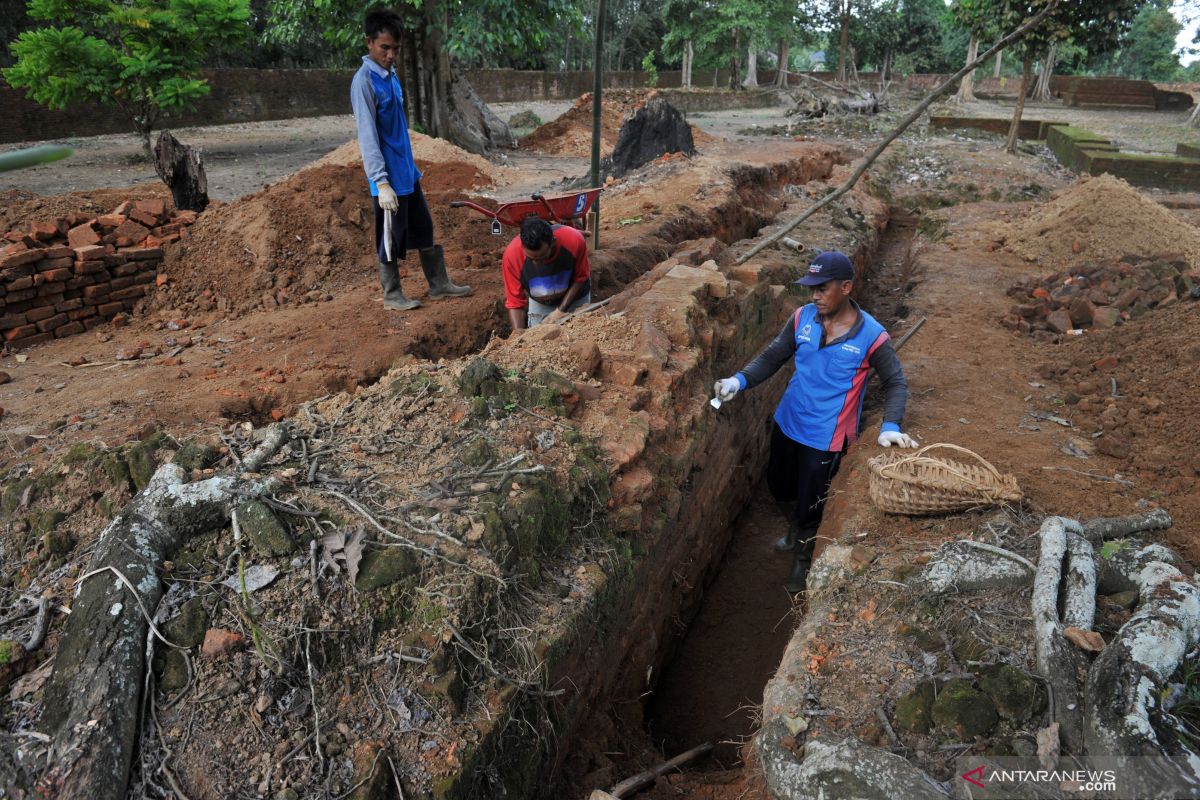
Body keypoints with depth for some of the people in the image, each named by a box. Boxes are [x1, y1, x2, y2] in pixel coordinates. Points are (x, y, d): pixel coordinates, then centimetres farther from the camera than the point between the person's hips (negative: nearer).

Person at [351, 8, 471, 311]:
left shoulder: (391, 74, 10)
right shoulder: (364, 81, -16)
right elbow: (367, 136, -21)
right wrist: (381, 182, -25)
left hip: (407, 173, 9)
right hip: (389, 178, -9)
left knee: (425, 230, 15)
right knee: (391, 239, 3)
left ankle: (439, 284, 27)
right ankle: (392, 295, 17)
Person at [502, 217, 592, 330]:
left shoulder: (574, 240, -36)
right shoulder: (511, 255, -34)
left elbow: (581, 279, -18)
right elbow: (514, 302, -24)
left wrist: (560, 311, -22)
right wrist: (519, 332, -37)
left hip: (575, 299, 0)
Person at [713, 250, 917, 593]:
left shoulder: (871, 335, -18)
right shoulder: (803, 317, -8)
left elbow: (896, 383, -8)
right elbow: (772, 356, -1)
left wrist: (890, 426, -23)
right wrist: (740, 380, -18)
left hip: (825, 436, -4)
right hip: (787, 422, 5)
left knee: (810, 502, 11)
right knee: (779, 486, 23)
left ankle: (803, 558, 41)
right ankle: (796, 533, 55)